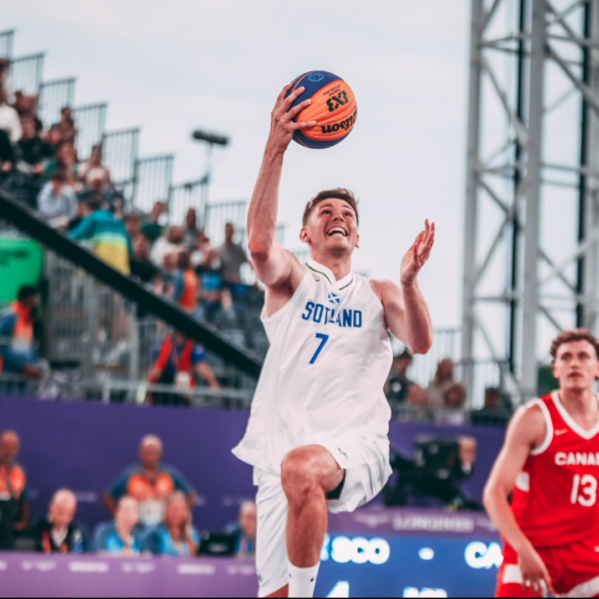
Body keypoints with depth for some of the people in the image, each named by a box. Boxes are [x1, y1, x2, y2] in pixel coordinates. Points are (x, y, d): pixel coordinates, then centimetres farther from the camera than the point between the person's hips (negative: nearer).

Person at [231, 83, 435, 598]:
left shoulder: (378, 295, 17)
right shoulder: (291, 279, 13)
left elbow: (421, 343, -1)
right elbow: (260, 243, -9)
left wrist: (409, 281, -21)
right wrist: (275, 149, -19)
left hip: (354, 442, -1)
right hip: (283, 445, 1)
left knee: (301, 466, -37)